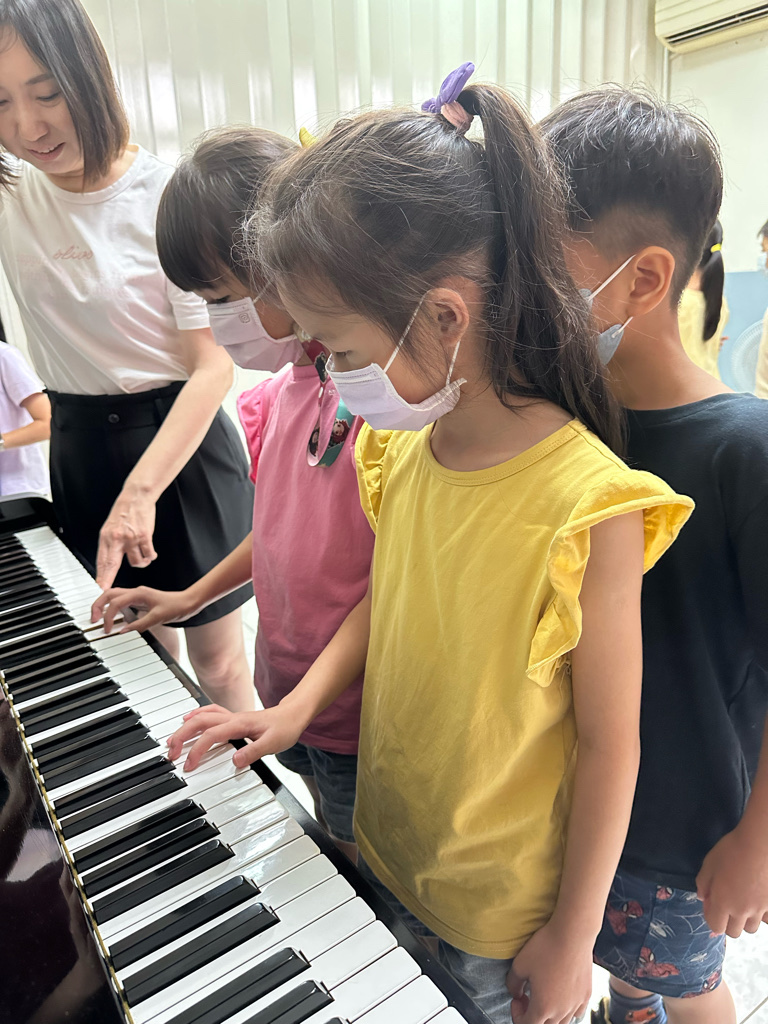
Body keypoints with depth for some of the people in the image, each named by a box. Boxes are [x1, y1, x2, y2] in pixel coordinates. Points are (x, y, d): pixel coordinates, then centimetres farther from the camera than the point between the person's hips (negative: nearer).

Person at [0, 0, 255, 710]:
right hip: (78, 446, 5)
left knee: (217, 662, 8)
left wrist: (140, 491, -24)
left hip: (180, 439, -4)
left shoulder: (168, 196, -14)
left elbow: (214, 365, -18)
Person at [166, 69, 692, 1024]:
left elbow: (610, 743, -20)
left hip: (505, 909, -5)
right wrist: (295, 707, -6)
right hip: (384, 844, 6)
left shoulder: (589, 508, -30)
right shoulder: (399, 446, -11)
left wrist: (572, 935, -8)